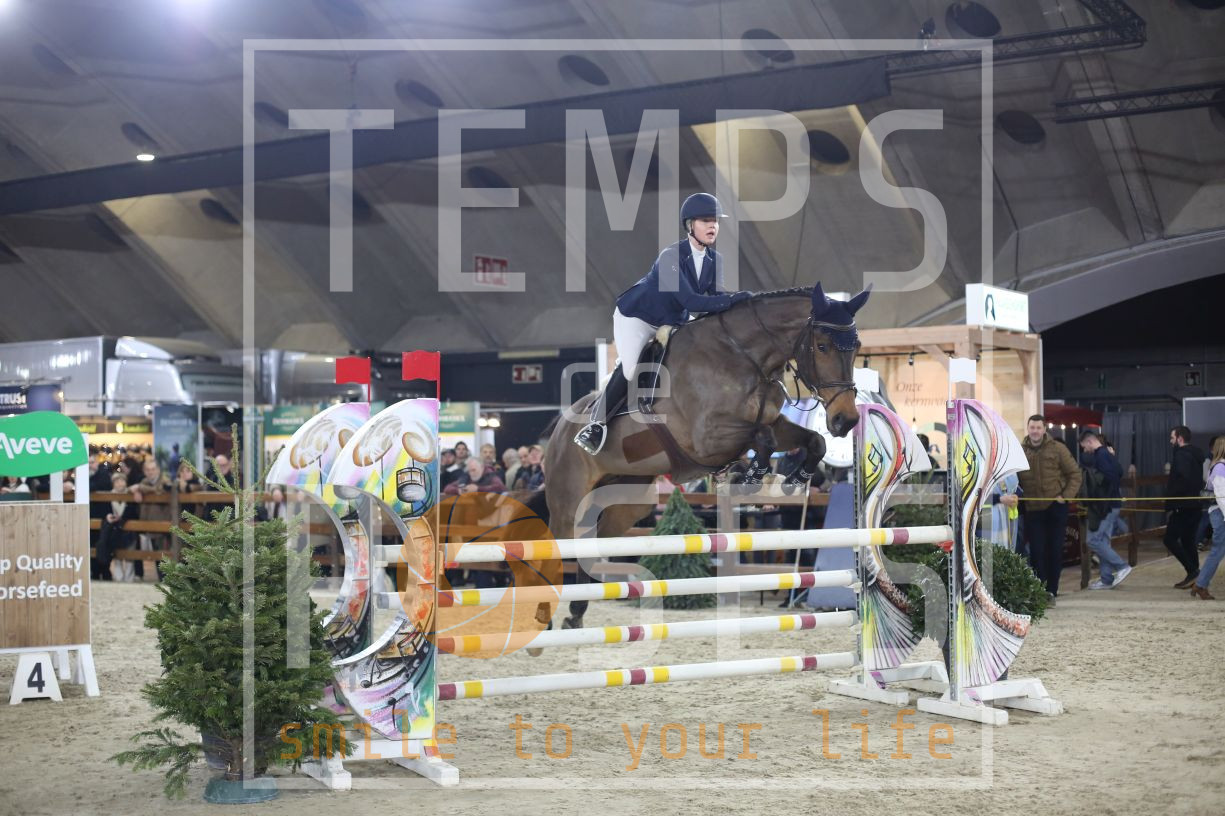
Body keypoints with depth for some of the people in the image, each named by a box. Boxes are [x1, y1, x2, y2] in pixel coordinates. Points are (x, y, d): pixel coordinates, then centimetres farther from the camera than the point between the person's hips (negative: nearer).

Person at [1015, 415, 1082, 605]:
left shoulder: (1057, 449, -1)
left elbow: (1074, 474, 2)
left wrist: (1066, 495, -7)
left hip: (1056, 508, -1)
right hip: (1033, 509, 1)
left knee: (1055, 551, 4)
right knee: (1037, 551, -3)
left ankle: (1051, 591, 13)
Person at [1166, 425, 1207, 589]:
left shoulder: (1181, 455, -14)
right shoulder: (1196, 455, 16)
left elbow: (1182, 480, -24)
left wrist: (1170, 503, -19)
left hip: (1183, 505, -10)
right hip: (1195, 505, 10)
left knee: (1170, 539, -7)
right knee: (1188, 540, 13)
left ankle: (1192, 570, -13)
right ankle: (1194, 575, 12)